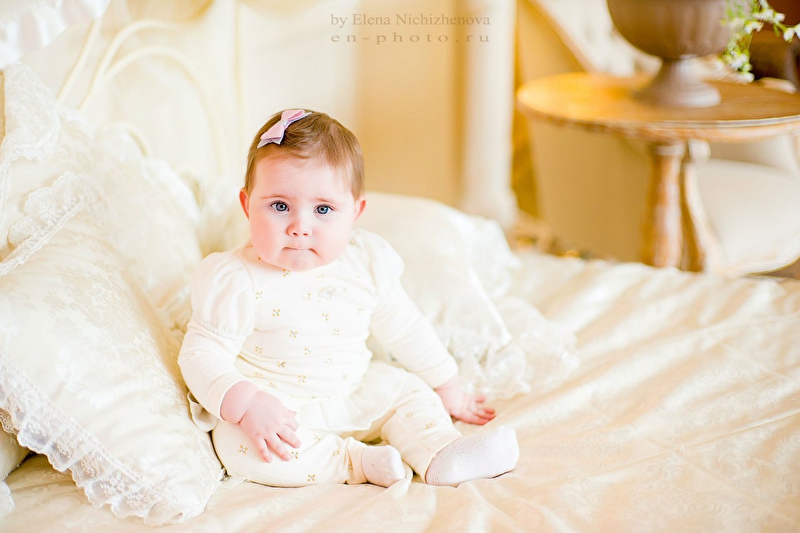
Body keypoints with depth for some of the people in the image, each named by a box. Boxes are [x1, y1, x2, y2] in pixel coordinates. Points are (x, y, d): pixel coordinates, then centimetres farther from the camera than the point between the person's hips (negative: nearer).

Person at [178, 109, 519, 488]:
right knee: (240, 446, -32)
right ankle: (357, 461, -24)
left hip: (350, 397, 5)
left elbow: (406, 330, 8)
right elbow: (202, 354, -20)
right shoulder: (236, 281, -21)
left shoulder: (366, 265, -6)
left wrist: (447, 389, 16)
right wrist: (246, 405, -36)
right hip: (268, 407, -5)